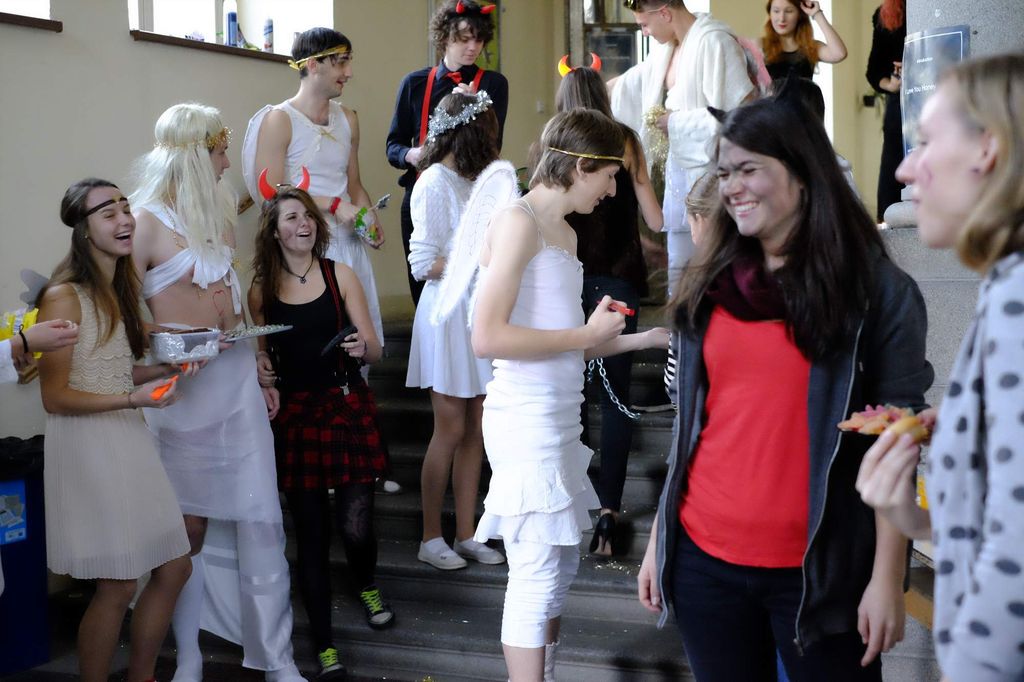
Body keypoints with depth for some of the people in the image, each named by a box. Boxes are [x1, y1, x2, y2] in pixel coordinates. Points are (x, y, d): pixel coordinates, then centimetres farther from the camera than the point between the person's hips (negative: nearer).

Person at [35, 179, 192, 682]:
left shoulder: (118, 289, 12)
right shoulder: (63, 296, -14)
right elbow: (55, 397, -15)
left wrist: (168, 368, 4)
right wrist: (133, 399, -19)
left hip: (129, 439, 9)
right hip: (87, 445, -9)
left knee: (174, 567, 11)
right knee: (116, 586, -2)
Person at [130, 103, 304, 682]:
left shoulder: (220, 213, 12)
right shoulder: (148, 221, -7)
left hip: (237, 378, 5)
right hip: (183, 387, -5)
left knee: (259, 518, 3)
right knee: (190, 523, 4)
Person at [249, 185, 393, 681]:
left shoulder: (340, 276, 2)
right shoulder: (262, 290, 4)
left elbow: (374, 350, 1)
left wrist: (362, 347, -21)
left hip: (347, 408, 0)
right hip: (294, 415, 0)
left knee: (355, 524, -2)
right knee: (311, 532, 1)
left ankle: (367, 588, 35)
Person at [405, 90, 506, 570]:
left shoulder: (472, 180, 13)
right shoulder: (435, 183, -11)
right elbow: (424, 264, -15)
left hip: (479, 313, 7)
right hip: (449, 313, -7)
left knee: (475, 430, 8)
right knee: (450, 430, -1)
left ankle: (466, 534, 17)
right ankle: (431, 538, 12)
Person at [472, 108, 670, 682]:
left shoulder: (565, 232, 16)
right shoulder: (519, 221, -12)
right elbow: (488, 337, -20)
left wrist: (645, 338, 16)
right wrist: (587, 335, -14)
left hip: (560, 416, 10)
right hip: (527, 418, -10)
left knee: (562, 566, 17)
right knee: (538, 573, -4)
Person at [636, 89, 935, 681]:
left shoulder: (879, 289, -5)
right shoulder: (710, 284, 8)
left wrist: (887, 577, -10)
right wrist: (657, 540, 12)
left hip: (819, 570, -4)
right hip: (703, 560, 4)